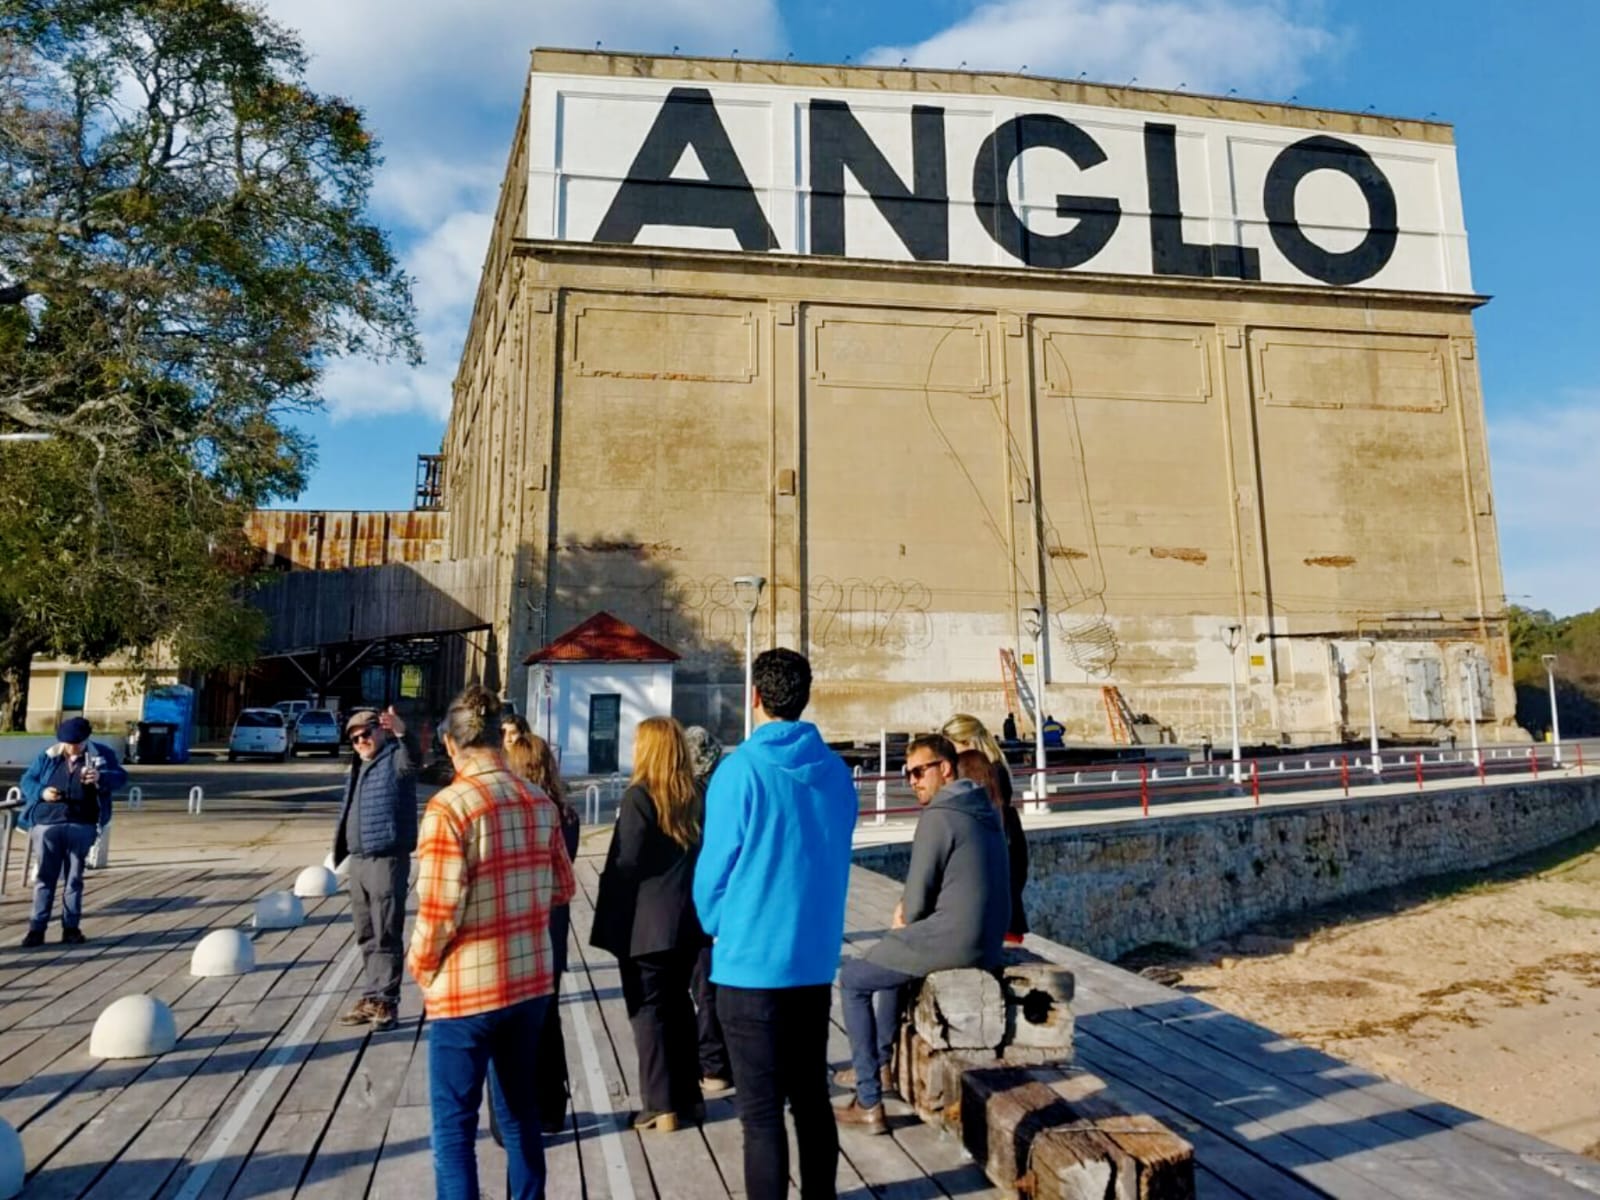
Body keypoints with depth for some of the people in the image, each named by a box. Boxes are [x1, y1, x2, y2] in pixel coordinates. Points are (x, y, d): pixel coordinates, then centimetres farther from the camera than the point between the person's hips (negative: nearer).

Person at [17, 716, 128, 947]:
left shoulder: (101, 754, 1)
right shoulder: (47, 755, 5)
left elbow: (121, 777, -7)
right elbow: (26, 781, 10)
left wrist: (101, 777, -28)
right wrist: (41, 792, -11)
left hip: (82, 827, -1)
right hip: (47, 824, 1)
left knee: (75, 878, 7)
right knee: (45, 878, 5)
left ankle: (71, 927, 14)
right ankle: (37, 928, 11)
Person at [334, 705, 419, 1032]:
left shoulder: (396, 759, -7)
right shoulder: (358, 767, 19)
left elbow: (413, 759, -32)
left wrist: (402, 733, -52)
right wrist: (341, 849, 22)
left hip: (387, 860, -8)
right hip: (357, 861, 9)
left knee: (386, 936, -4)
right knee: (366, 937, 14)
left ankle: (384, 1001, 3)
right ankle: (373, 998, 23)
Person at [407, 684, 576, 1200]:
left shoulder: (449, 806, -17)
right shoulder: (541, 803, 0)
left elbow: (438, 908, -18)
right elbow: (562, 888, 7)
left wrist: (420, 966, -1)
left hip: (466, 987, -5)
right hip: (531, 979, 6)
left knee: (454, 1124, 8)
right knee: (520, 1110, 21)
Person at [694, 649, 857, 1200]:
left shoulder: (742, 768, -14)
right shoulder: (836, 771, 2)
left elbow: (715, 866, -9)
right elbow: (836, 860, 10)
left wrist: (716, 927, 9)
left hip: (751, 962, -5)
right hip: (815, 958, 5)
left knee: (761, 1111, 5)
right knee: (811, 1096, 18)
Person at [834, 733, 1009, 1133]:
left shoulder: (938, 816, -17)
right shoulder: (984, 810, 11)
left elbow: (917, 899, -15)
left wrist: (904, 919, 7)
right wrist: (908, 911, 11)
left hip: (952, 942, -9)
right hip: (988, 942, 9)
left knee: (852, 979, 7)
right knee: (891, 954, 32)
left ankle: (869, 1105, 7)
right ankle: (881, 1062, 42)